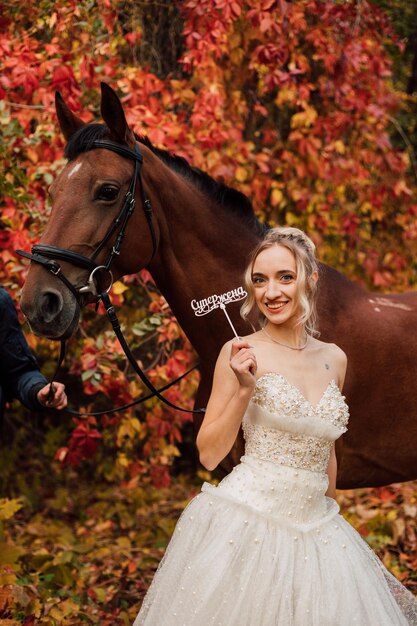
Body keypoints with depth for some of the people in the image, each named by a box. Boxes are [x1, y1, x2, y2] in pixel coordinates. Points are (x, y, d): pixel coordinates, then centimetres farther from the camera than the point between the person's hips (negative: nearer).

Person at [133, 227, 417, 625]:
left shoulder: (334, 359, 8)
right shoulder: (242, 353, -5)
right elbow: (209, 455, -6)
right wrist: (245, 389, -17)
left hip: (316, 529, 5)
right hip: (245, 526, -4)